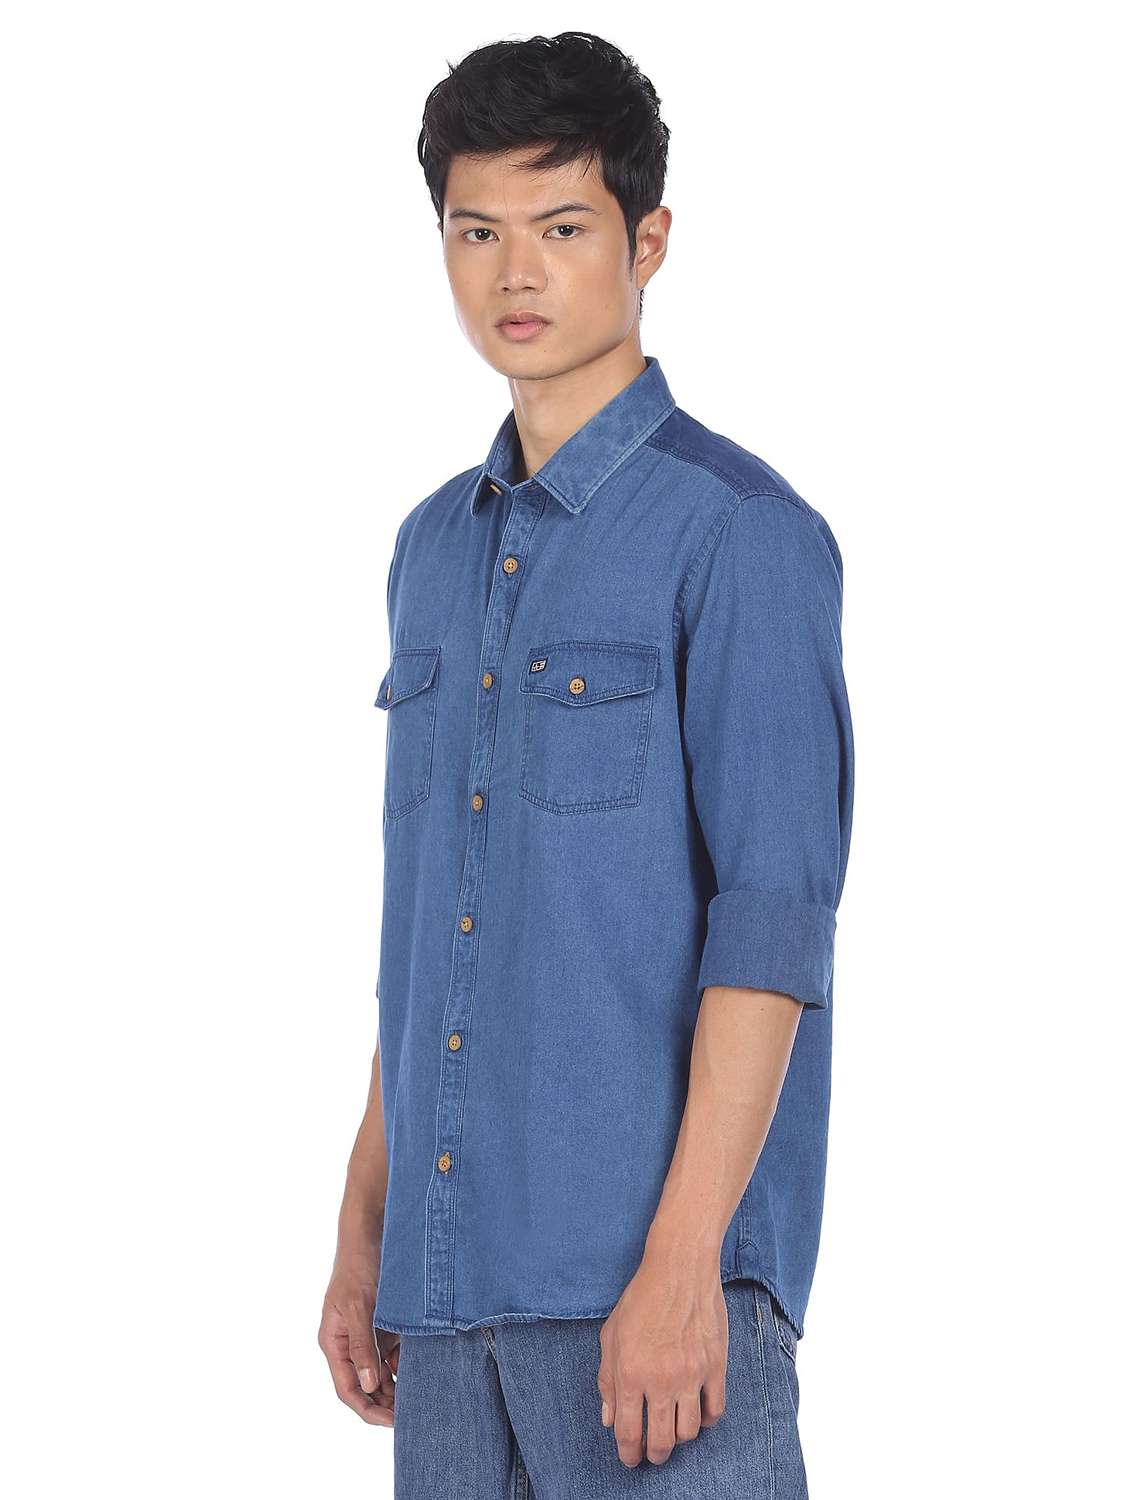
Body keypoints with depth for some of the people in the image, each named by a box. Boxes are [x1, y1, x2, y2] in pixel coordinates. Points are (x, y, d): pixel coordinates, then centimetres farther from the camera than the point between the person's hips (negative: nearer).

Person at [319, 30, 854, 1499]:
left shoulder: (739, 533, -7)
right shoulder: (437, 548, 15)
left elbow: (773, 922, -13)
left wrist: (683, 1257, -19)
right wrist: (365, 1228, 16)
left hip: (648, 1266, -6)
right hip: (454, 1273, 7)